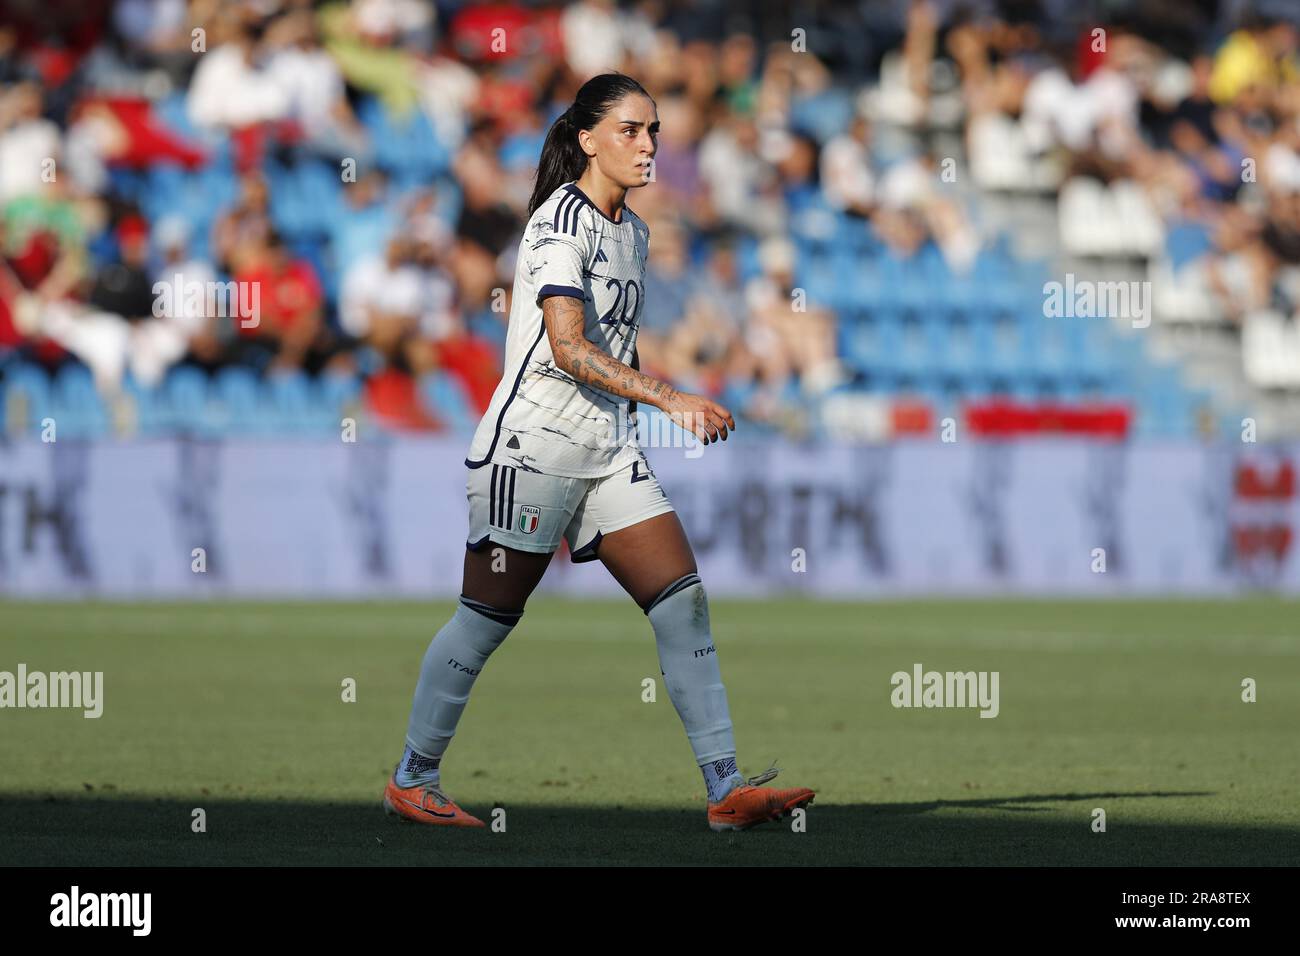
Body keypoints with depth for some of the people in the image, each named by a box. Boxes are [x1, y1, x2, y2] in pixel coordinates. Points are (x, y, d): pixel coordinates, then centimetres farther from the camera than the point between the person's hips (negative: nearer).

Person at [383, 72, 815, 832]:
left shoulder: (632, 229, 14)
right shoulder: (563, 219, -13)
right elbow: (568, 348, -24)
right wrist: (669, 398, -29)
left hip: (609, 449, 8)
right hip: (532, 445, -8)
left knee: (683, 600, -3)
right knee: (488, 618, 0)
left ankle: (726, 790, -6)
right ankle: (412, 780, 14)